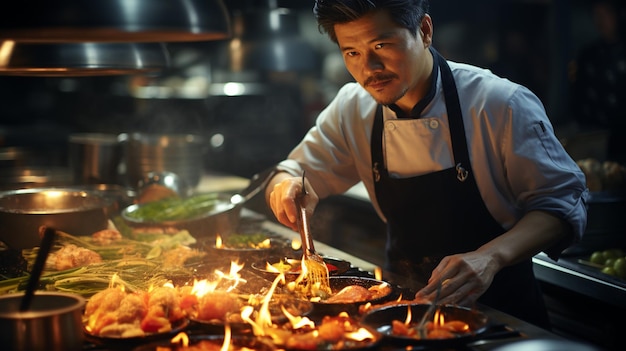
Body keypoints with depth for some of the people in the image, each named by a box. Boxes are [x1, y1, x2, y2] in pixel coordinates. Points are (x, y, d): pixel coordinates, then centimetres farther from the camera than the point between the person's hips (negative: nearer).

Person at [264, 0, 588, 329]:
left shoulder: (502, 105, -17)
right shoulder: (352, 110, -3)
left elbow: (562, 204, -12)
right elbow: (298, 173, 9)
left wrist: (491, 256, -30)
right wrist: (287, 187, -16)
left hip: (498, 308, -3)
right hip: (408, 300, 4)